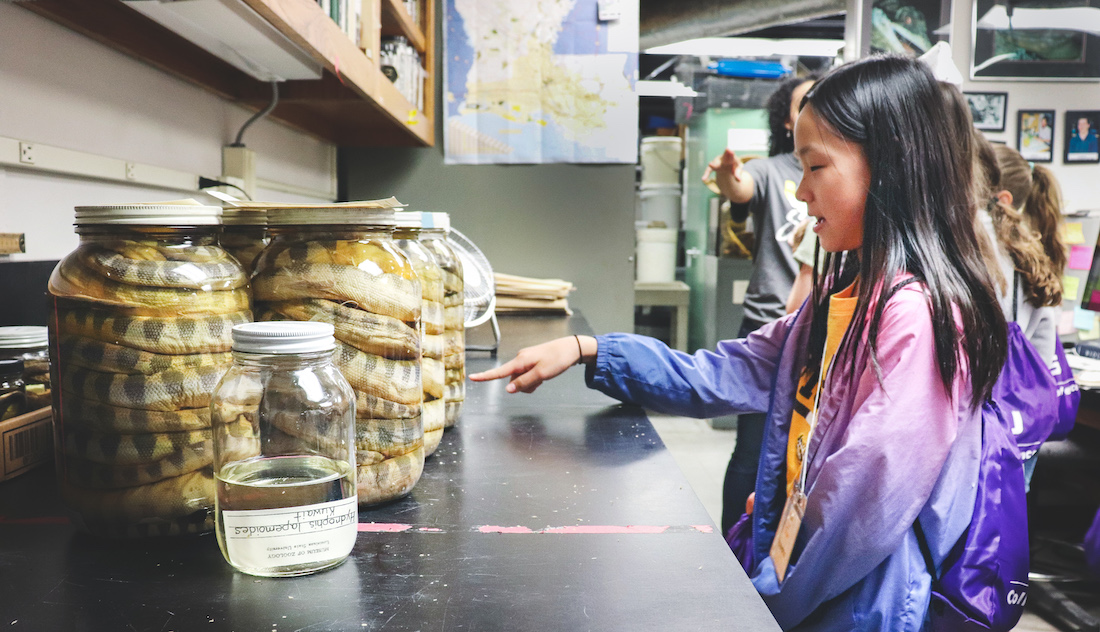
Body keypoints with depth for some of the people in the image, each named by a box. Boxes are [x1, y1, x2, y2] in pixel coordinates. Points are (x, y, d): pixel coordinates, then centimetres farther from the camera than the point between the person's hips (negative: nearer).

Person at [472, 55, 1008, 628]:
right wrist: (588, 351, 3)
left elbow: (868, 497, -23)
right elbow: (722, 376, 9)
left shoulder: (916, 313, -20)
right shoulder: (841, 294, 9)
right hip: (794, 570, 7)